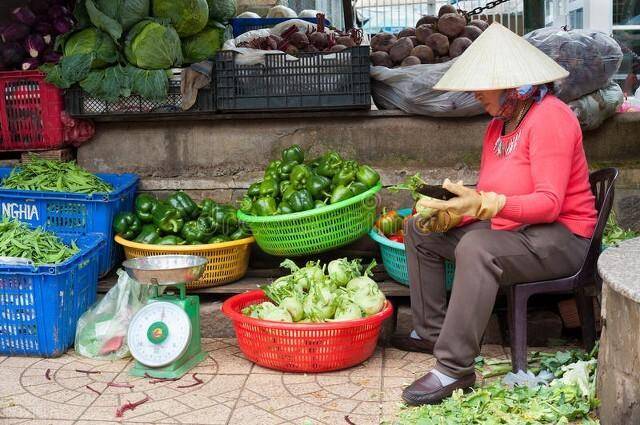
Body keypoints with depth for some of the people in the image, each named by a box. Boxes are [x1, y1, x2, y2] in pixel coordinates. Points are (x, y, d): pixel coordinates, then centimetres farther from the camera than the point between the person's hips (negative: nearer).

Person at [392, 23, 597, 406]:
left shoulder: (549, 117, -18)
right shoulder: (499, 124, 11)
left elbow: (549, 203, -27)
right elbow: (487, 198, 10)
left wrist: (483, 205, -38)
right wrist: (453, 213, -10)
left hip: (560, 237, -10)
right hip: (507, 229, 10)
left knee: (476, 248, -38)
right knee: (420, 229, 8)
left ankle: (454, 368, -34)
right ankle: (431, 331, 9)